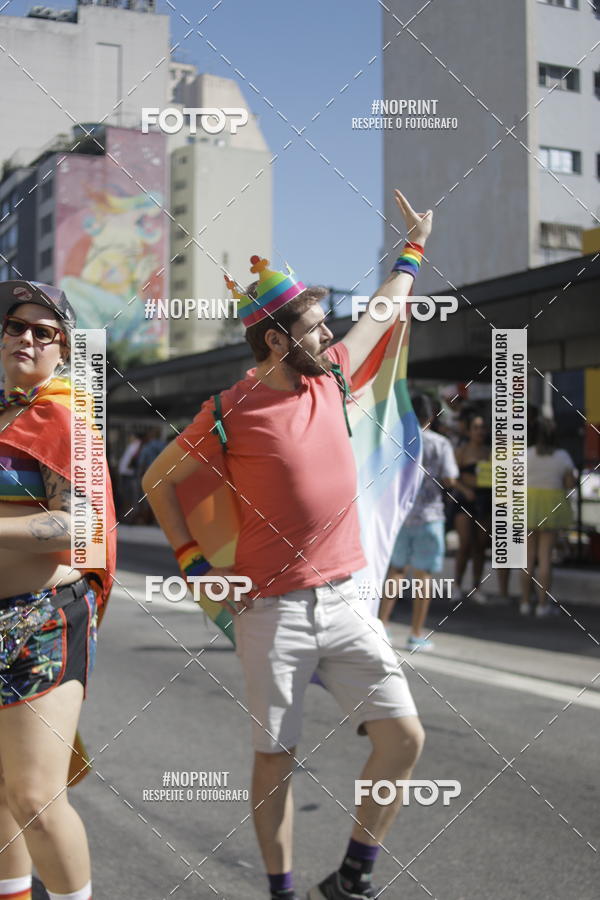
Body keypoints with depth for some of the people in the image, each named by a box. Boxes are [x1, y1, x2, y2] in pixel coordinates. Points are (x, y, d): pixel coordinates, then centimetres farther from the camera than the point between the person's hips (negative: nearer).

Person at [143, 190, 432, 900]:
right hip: (272, 612, -5)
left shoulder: (328, 376, 6)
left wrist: (414, 245, 35)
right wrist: (193, 562, 0)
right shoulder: (230, 413, -8)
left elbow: (382, 314, 24)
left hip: (343, 601, 5)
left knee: (404, 739, -3)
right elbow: (157, 479, 5)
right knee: (276, 760, 5)